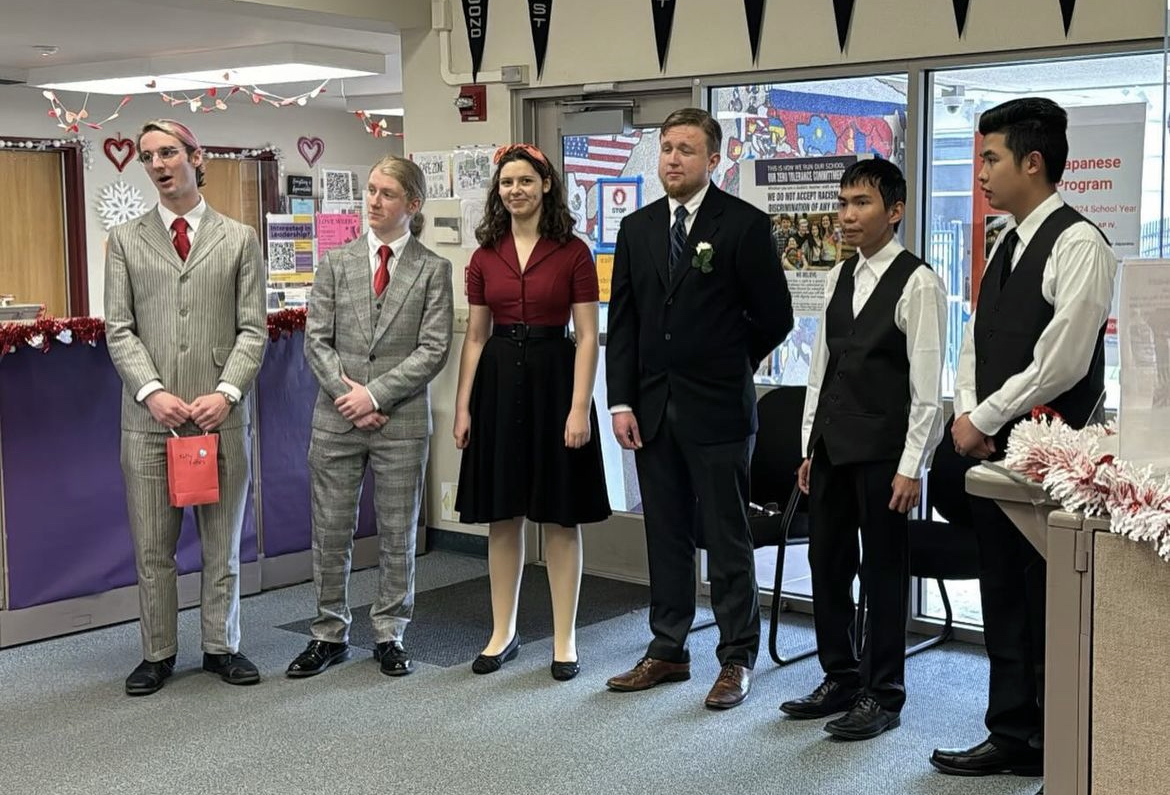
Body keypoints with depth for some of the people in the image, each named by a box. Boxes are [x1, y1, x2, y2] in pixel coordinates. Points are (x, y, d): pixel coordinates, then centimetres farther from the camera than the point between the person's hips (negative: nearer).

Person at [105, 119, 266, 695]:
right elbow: (119, 329, 2)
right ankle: (158, 654, 18)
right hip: (148, 417, 0)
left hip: (221, 415, 0)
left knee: (223, 544, 8)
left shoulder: (239, 239, 8)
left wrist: (226, 392, -13)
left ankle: (221, 647, 21)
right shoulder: (125, 240, 9)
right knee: (152, 547, 5)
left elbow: (253, 329, 2)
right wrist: (152, 391, -13)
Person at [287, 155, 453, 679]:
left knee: (398, 535, 7)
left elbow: (433, 349, -6)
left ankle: (390, 635, 20)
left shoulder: (433, 270, 1)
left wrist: (375, 394, -13)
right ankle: (329, 634, 20)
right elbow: (317, 341, 3)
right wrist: (347, 391, -11)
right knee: (330, 532, 7)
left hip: (401, 420, -1)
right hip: (336, 418, 2)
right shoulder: (337, 262, 7)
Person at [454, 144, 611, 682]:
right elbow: (475, 336, 10)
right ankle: (502, 633, 22)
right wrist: (462, 407, 4)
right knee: (502, 517, 9)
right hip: (498, 382, 4)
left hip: (553, 379, -3)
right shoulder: (485, 257, 8)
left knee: (559, 518, 3)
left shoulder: (572, 253, -3)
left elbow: (587, 336, -6)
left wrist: (580, 407, -14)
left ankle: (565, 641, 13)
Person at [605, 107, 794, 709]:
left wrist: (728, 367, 7)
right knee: (665, 536, 12)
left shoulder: (743, 225, -6)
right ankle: (667, 651, 23)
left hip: (716, 409, -5)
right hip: (652, 408, 5)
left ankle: (737, 659, 14)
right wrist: (621, 400, 1)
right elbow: (622, 320, 8)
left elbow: (773, 315, -2)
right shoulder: (637, 228, 9)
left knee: (726, 540, 3)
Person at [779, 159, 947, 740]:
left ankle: (883, 695, 16)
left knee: (883, 572, 3)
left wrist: (911, 467, -15)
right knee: (826, 564, 13)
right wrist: (809, 445, 12)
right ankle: (840, 679, 28)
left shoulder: (917, 284, -10)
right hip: (832, 447, 7)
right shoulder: (839, 278, 11)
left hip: (883, 452, -7)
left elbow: (927, 385, -12)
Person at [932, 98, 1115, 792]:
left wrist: (985, 419, -11)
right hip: (994, 450, 8)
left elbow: (1061, 363, -19)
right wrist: (966, 413, 1)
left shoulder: (1078, 244, -12)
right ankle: (1012, 736, 24)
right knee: (1004, 599, 13)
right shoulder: (1008, 247, 15)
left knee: (1051, 608, -1)